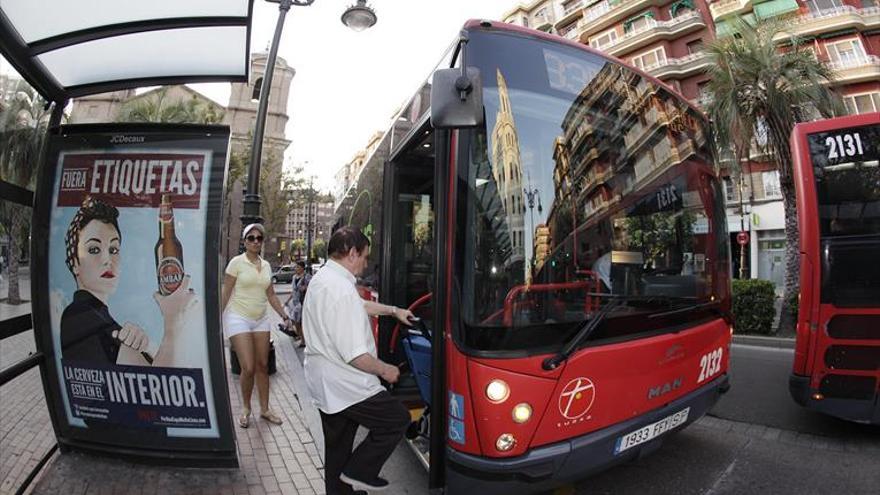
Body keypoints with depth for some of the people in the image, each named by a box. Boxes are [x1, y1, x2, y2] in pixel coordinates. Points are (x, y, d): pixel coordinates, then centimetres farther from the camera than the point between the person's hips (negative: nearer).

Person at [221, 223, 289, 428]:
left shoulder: (266, 265, 9)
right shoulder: (237, 262, -6)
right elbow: (226, 294, -5)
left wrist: (284, 315, 9)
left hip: (261, 319, 5)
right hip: (239, 318, -5)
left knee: (263, 366, 8)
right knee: (248, 368, -8)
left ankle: (264, 409, 22)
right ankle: (246, 408, 17)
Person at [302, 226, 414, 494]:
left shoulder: (320, 279, 7)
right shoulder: (342, 289, -27)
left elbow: (361, 305, 24)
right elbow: (355, 356, -26)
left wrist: (393, 310, 27)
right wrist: (385, 370, -10)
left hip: (322, 382, 10)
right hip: (345, 386, -10)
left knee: (337, 447, 22)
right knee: (398, 419, 7)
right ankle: (359, 471, 16)